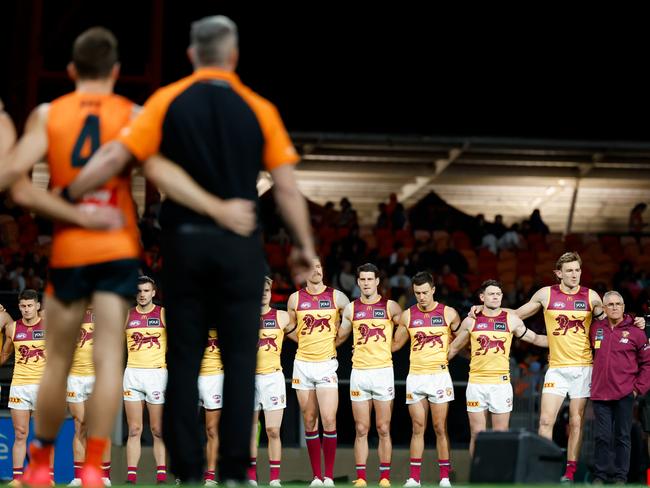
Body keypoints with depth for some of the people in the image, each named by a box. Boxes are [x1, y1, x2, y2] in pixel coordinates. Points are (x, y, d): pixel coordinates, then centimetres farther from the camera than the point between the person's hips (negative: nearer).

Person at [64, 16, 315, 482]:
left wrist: (66, 196, 2)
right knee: (239, 359, 5)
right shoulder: (259, 109, 1)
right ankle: (234, 466, 3)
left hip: (185, 240, 1)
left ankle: (186, 466, 8)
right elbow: (287, 186, -1)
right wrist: (304, 244, 9)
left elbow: (115, 157, -6)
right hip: (240, 243, -1)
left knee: (184, 359, 8)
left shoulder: (167, 101, 0)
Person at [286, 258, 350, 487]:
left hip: (327, 364, -2)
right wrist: (307, 342, 7)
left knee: (329, 421, -11)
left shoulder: (336, 296, 1)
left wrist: (334, 341, 8)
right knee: (309, 422, 4)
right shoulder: (295, 298, 5)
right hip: (302, 363, 2)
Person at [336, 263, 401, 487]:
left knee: (383, 429, 1)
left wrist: (389, 347, 8)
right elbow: (340, 338, 20)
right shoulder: (351, 309, 8)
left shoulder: (390, 307, 1)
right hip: (358, 373, 2)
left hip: (383, 371, -2)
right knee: (361, 430, 2)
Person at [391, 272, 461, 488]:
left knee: (440, 428, 0)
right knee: (418, 428, 3)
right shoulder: (408, 315, 5)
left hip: (439, 375, -2)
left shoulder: (448, 313, -1)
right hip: (415, 376, 2)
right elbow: (396, 343, 16)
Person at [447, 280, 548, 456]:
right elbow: (453, 348, 18)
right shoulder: (470, 321, 7)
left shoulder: (511, 320, 6)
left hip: (501, 383, 0)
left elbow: (535, 339, 17)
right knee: (477, 435, 2)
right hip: (476, 383, 0)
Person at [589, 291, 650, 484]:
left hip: (625, 394, -2)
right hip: (600, 393, 2)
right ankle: (600, 475, 10)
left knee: (622, 437, 3)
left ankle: (620, 477, 10)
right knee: (602, 437, 3)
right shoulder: (595, 329, 5)